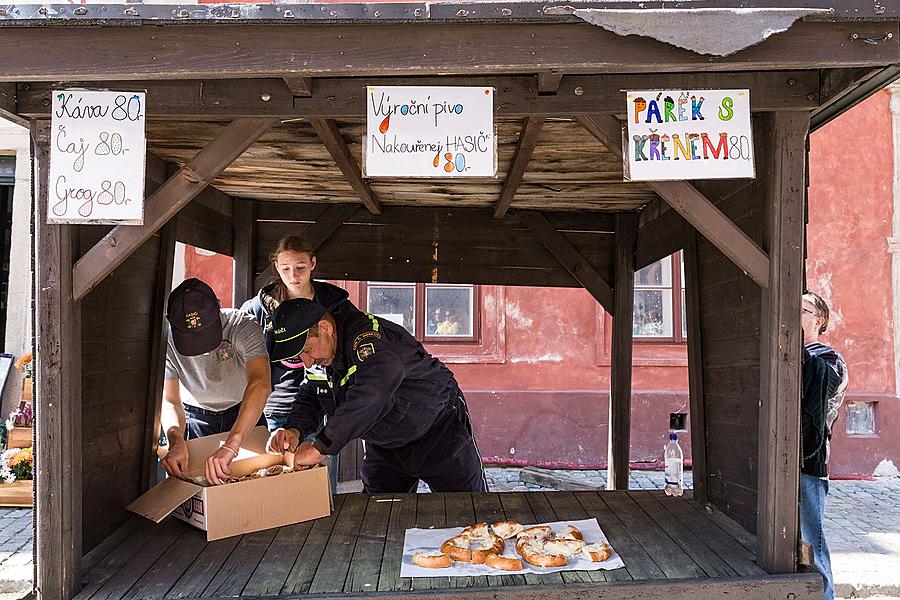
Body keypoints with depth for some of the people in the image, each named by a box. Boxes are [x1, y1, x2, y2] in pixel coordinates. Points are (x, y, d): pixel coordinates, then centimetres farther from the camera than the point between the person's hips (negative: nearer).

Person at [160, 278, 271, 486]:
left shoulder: (243, 327, -34)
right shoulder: (165, 340, -25)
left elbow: (260, 384, -48)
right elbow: (169, 401, -27)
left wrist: (231, 444, -61)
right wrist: (176, 440, -49)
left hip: (244, 413, -1)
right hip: (194, 416, 1)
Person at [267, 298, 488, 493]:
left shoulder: (366, 336, -32)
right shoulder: (319, 354, -6)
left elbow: (373, 391, -48)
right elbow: (309, 397, 5)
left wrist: (320, 448, -46)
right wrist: (296, 430, -19)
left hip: (440, 431, -7)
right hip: (383, 447, 7)